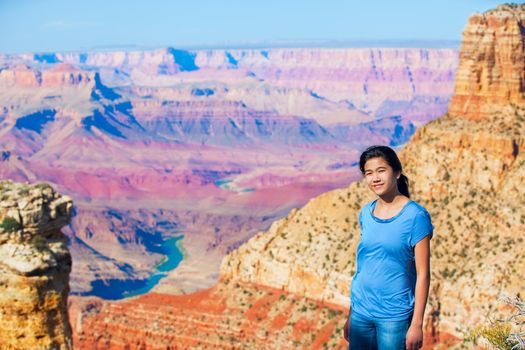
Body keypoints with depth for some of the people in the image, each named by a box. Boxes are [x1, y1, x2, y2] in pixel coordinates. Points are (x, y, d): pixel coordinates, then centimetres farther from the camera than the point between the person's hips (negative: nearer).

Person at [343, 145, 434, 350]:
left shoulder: (415, 216, -10)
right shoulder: (366, 213, 6)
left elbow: (422, 274, -10)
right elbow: (363, 265, 11)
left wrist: (417, 324, -12)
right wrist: (350, 315, 11)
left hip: (394, 316, -5)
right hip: (361, 312, 5)